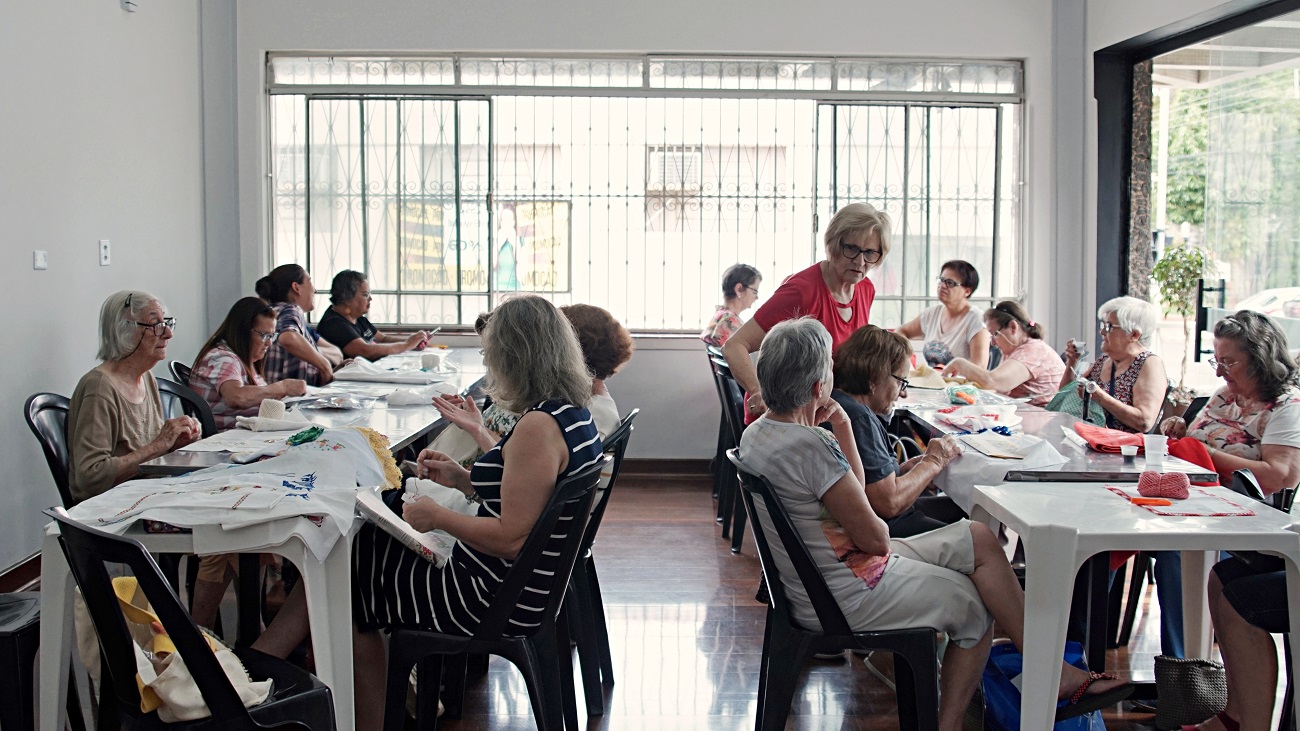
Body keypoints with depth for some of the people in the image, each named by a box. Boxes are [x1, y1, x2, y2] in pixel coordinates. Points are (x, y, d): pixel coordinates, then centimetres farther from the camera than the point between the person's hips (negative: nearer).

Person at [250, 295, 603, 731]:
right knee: (354, 547, 13)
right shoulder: (572, 413, 6)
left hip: (494, 598, -10)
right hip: (519, 584, 10)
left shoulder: (539, 426, -25)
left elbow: (511, 538, -27)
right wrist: (462, 479, 10)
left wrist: (436, 517, -14)